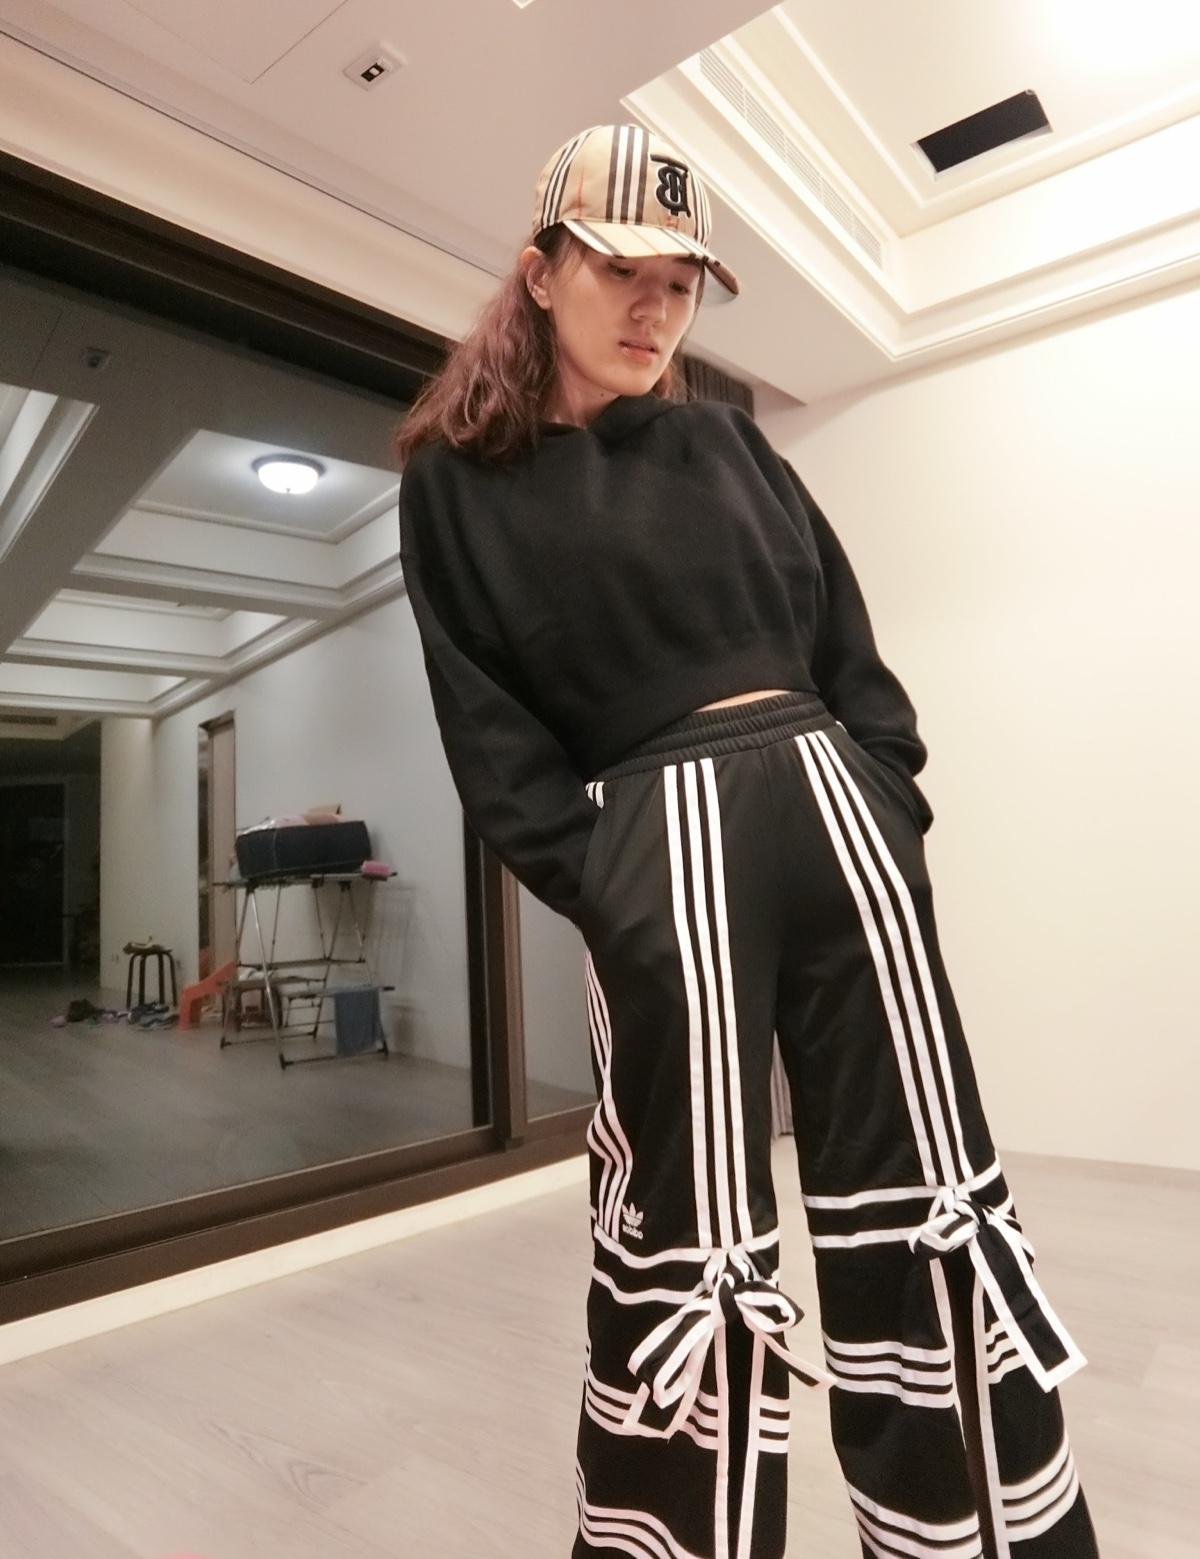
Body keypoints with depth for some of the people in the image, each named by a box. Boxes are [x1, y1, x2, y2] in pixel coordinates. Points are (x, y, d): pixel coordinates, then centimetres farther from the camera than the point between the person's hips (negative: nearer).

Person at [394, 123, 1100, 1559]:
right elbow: (484, 718, 1)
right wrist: (600, 879, -9)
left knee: (927, 1201, 8)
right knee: (690, 1241, 4)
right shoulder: (460, 484, 9)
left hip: (829, 804, 5)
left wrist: (891, 807, 3)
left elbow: (846, 646, 16)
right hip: (659, 847, -4)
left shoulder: (728, 446, 19)